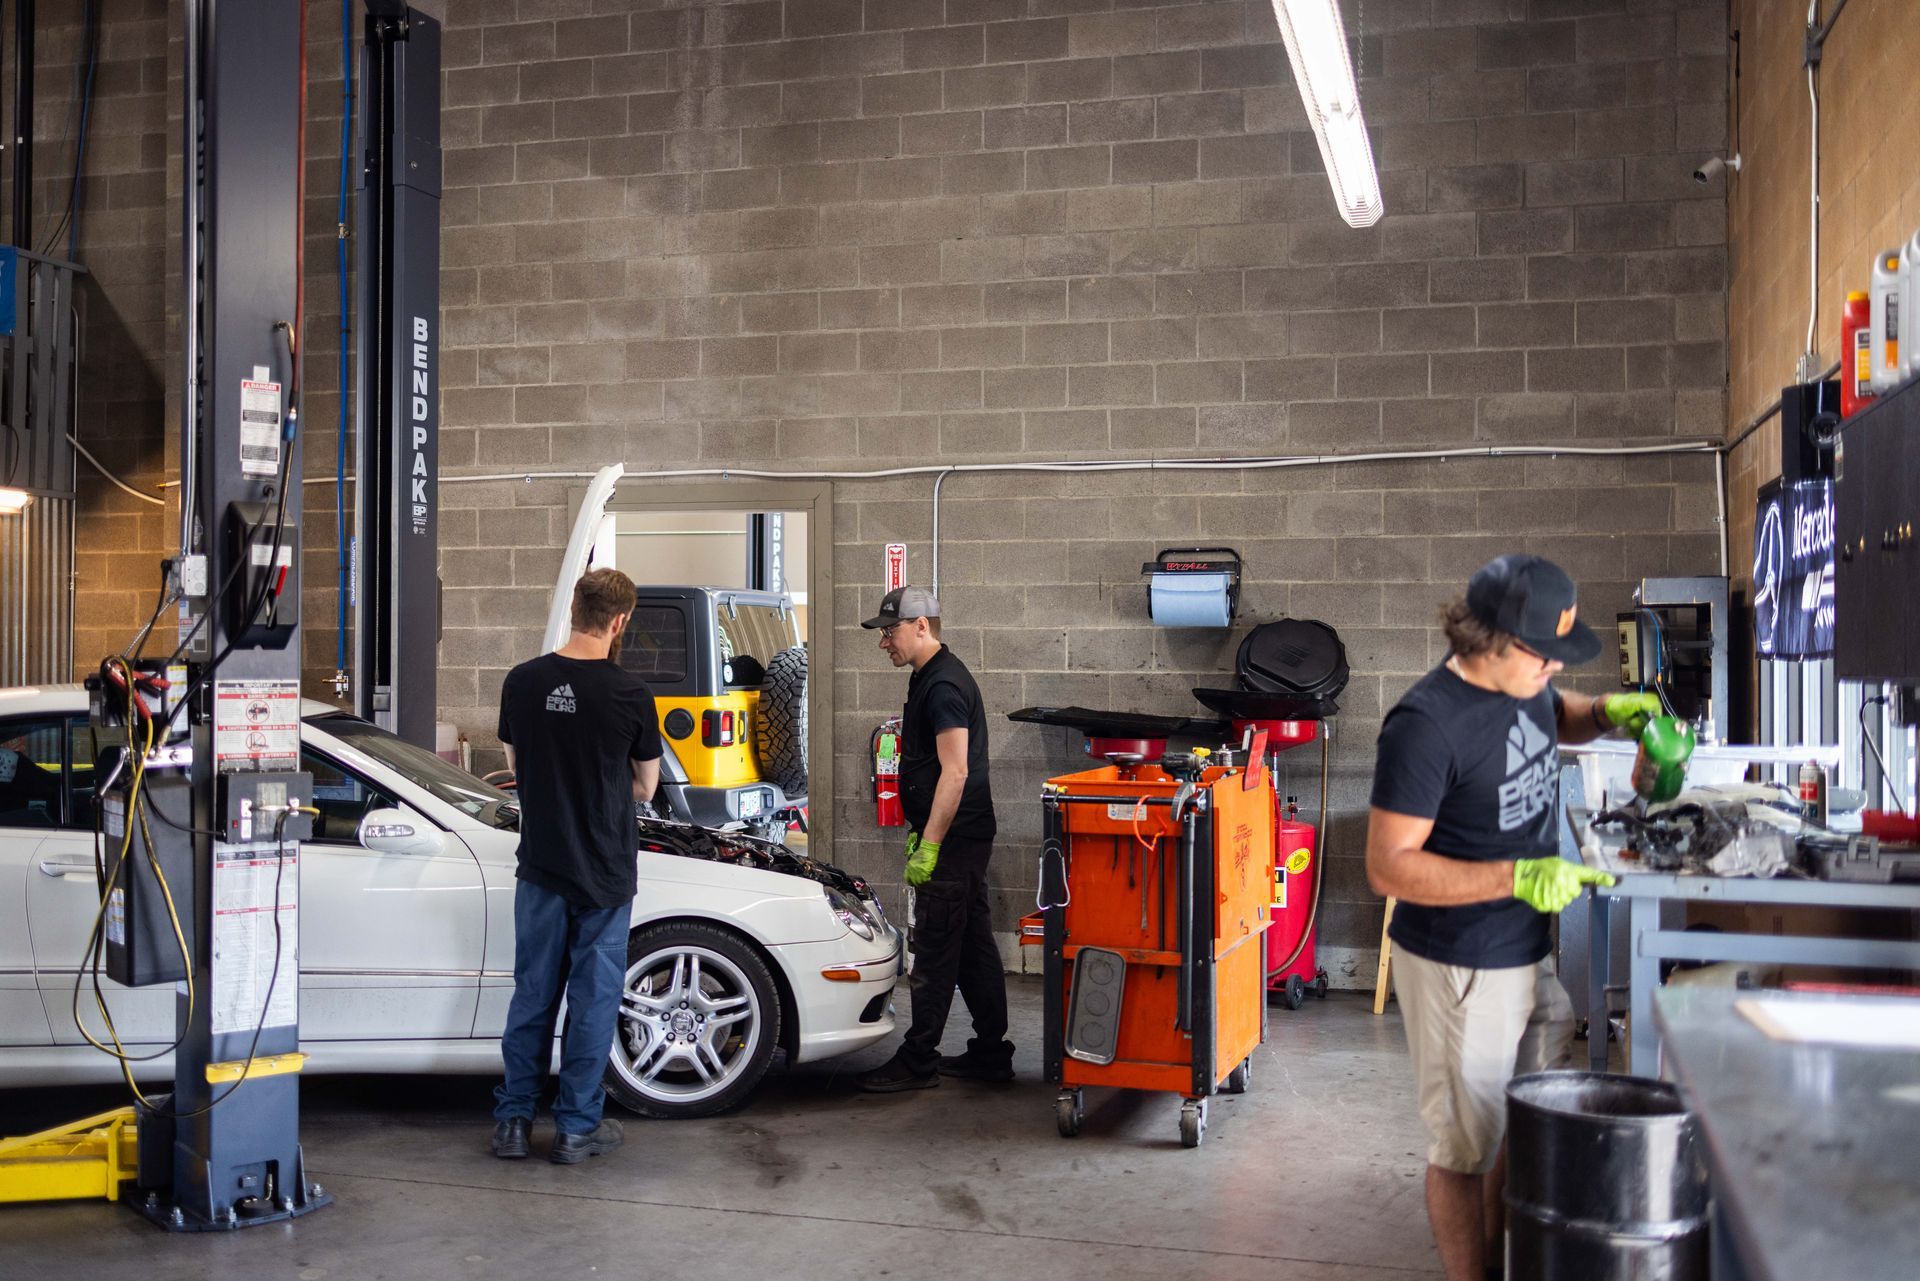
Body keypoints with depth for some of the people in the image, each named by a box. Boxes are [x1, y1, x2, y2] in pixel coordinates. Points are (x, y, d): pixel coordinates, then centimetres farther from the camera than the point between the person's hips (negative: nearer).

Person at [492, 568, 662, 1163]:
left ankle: (512, 1120, 20)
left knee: (531, 995, 14)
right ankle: (577, 1126, 15)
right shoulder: (629, 692, -14)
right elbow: (646, 786, -1)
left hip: (540, 868, 3)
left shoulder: (522, 681, -3)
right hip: (604, 870, -3)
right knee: (593, 999, 8)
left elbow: (516, 767, 10)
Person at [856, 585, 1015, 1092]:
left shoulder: (943, 685, -16)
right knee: (973, 947, 13)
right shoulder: (930, 678, 17)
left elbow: (955, 771, -23)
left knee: (935, 952, -4)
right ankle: (991, 1054, 20)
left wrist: (929, 846, -23)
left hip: (953, 840, -11)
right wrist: (920, 832, 24)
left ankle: (917, 1062, 2)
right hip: (965, 839, 11)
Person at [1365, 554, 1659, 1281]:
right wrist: (1517, 877, -30)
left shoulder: (1521, 680, 0)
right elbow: (1389, 867, -24)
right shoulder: (1426, 724, -25)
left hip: (1536, 950, 8)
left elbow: (1554, 714, 27)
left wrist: (1602, 713, 4)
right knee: (1466, 1150, 7)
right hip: (1462, 969, -8)